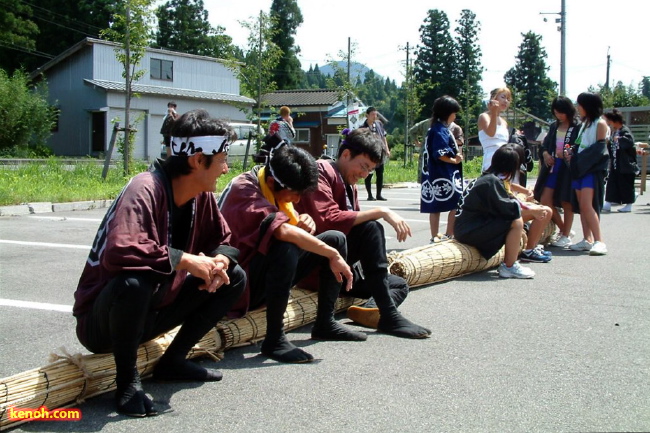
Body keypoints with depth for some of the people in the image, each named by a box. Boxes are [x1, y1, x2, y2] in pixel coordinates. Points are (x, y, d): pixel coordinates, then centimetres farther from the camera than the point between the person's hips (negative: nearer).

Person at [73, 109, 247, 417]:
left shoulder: (202, 195, -3)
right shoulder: (144, 190, -27)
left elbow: (223, 241, 8)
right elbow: (118, 252, -41)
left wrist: (219, 261, -16)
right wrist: (185, 260, -31)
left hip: (154, 311, 8)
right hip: (101, 322, -7)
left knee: (234, 277, 2)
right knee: (133, 282, -40)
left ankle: (173, 361, 9)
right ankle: (127, 379, -13)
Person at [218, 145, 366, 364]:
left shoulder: (277, 189, 1)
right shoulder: (244, 190, -25)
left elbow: (291, 226, 10)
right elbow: (282, 231, -39)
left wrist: (304, 224, -15)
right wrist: (333, 255, -31)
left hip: (269, 277, 9)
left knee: (335, 239, 3)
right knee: (286, 248, -36)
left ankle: (325, 323, 4)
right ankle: (274, 339, -26)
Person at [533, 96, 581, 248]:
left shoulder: (577, 127, -5)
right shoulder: (554, 127, 14)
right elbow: (544, 144, 17)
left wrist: (567, 153, -23)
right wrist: (545, 153, -3)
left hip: (568, 167, -6)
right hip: (553, 166, 6)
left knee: (566, 202, 2)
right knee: (545, 200, -1)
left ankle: (566, 235, 14)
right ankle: (564, 230, 15)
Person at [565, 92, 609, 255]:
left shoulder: (600, 124, -5)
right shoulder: (584, 124, 19)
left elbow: (599, 148, -12)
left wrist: (577, 158, -16)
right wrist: (571, 152, 0)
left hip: (593, 168, -8)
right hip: (580, 168, 8)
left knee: (586, 205, -18)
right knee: (582, 205, 4)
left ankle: (599, 241, -18)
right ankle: (587, 240, 7)